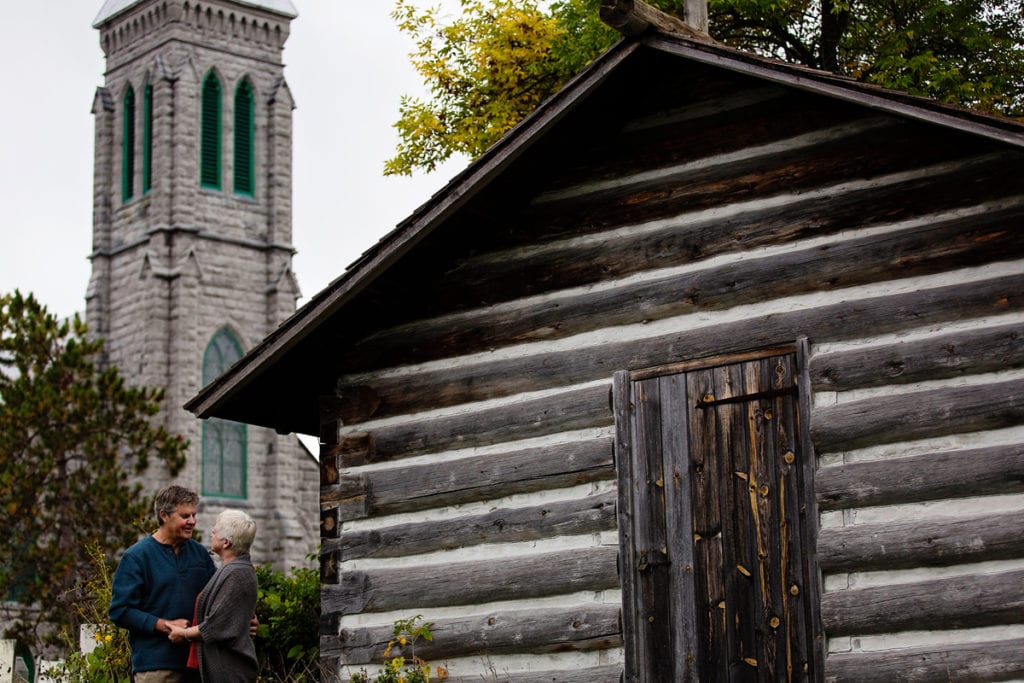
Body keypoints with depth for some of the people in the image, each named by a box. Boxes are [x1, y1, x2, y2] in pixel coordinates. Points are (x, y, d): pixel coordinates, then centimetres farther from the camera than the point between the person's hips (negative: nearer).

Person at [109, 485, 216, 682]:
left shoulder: (199, 553, 11)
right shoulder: (136, 557, -5)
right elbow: (119, 611, -9)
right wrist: (165, 626, -15)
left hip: (195, 660, 5)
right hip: (155, 665, -5)